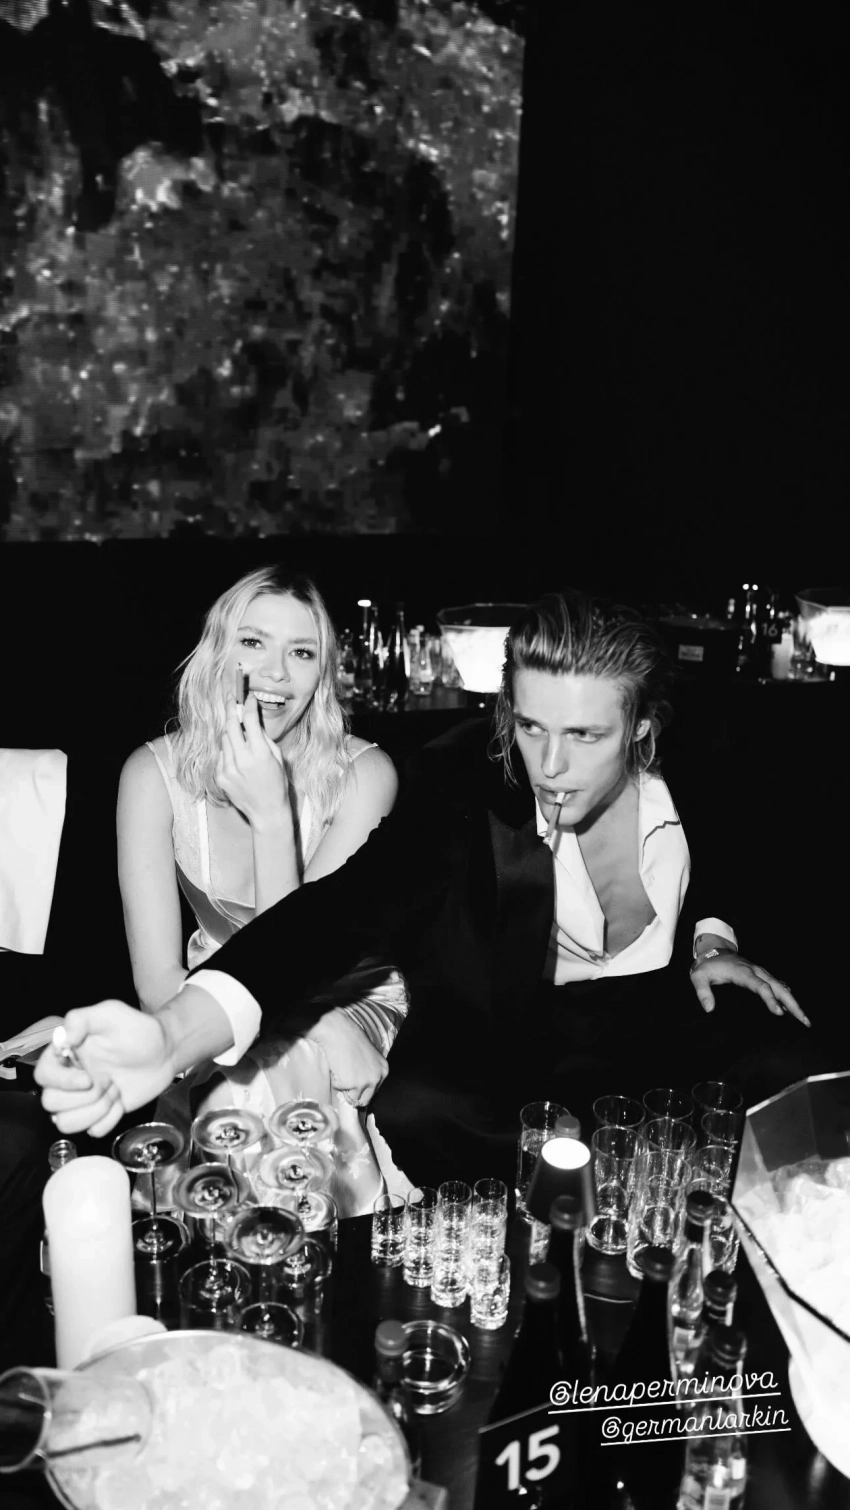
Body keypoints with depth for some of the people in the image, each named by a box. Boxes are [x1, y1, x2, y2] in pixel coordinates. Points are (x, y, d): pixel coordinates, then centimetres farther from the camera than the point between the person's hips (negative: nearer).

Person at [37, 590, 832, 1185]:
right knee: (413, 1115, -32)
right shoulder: (463, 782, -24)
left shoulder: (689, 759, -12)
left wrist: (714, 937, -5)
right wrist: (172, 1036, -55)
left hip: (662, 1010, 3)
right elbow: (345, 904, -39)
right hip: (500, 1032, -2)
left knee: (789, 1073, -23)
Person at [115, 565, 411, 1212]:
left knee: (275, 1067, -32)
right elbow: (158, 981, -14)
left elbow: (294, 971, -22)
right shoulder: (156, 771, -12)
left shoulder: (363, 772, -17)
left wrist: (272, 817, -32)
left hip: (349, 1007, -1)